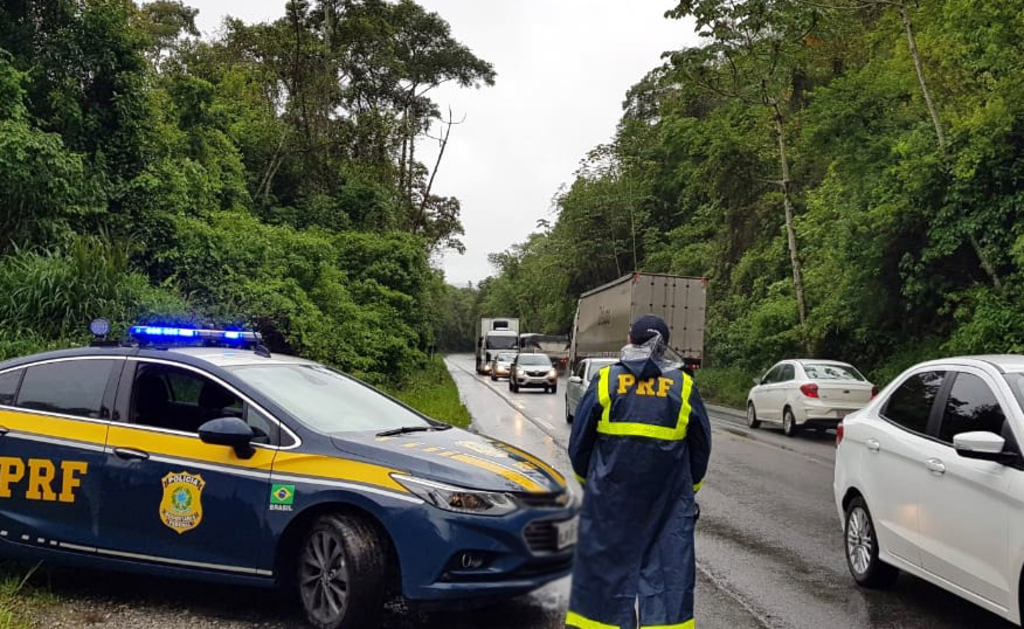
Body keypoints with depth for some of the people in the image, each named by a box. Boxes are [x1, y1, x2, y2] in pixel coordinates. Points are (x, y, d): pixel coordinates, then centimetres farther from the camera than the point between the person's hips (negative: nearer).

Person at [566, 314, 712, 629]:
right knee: (668, 567, 6)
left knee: (605, 567, 10)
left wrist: (588, 480, 18)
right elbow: (701, 447, 8)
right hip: (668, 501, 0)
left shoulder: (605, 381, -3)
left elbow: (578, 442, 2)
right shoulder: (684, 387, -1)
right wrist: (690, 487, 23)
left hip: (609, 497, 0)